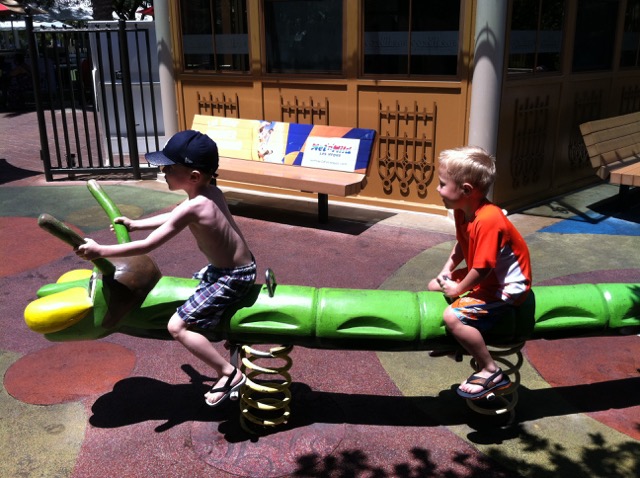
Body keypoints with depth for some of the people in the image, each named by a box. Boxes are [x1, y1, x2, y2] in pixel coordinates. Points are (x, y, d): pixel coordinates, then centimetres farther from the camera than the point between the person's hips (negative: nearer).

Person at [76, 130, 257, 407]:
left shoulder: (193, 207, -27)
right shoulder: (208, 192, 0)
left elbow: (147, 246, -23)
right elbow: (172, 218, 19)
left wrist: (100, 251, -15)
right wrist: (135, 225, 22)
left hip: (232, 278, -10)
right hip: (237, 266, 10)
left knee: (177, 326, -8)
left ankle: (229, 374, -4)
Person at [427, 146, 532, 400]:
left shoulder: (488, 220, -34)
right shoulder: (462, 210, -4)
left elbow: (482, 268, -33)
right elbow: (462, 244, 13)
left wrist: (459, 289, -17)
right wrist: (446, 271, 2)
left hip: (506, 287, -10)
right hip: (484, 278, 10)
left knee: (453, 316, -26)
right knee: (434, 286, 16)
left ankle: (492, 372, -10)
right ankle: (463, 340, 26)